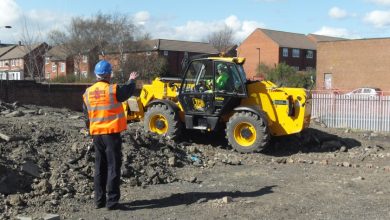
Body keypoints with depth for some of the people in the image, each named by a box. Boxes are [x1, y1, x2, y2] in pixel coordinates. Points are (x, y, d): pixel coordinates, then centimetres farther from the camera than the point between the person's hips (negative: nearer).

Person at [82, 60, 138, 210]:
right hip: (112, 133, -6)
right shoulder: (113, 90, -14)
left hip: (96, 134, 6)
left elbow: (87, 116, 12)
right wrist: (132, 80, 25)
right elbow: (129, 90, 4)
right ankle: (112, 201, 1)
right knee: (113, 167, 0)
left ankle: (99, 200, 18)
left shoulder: (88, 93, 4)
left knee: (99, 167, 14)